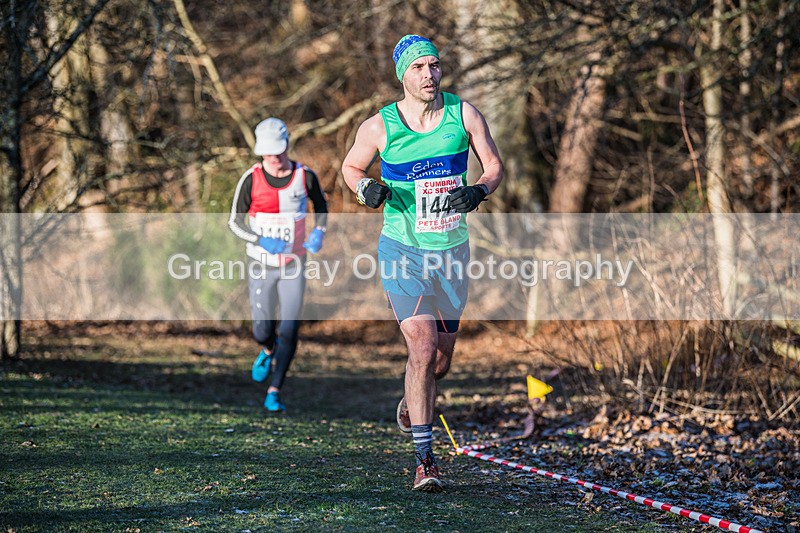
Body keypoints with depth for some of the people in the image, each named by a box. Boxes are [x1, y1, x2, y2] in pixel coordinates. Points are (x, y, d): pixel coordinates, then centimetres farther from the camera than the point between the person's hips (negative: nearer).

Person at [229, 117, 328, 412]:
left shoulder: (304, 176, -7)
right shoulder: (251, 179, -11)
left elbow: (321, 205, 13)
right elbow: (235, 222, -5)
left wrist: (318, 233, -6)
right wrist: (261, 241, -22)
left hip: (293, 266, 0)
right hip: (261, 265, 0)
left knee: (289, 331, -7)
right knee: (263, 331, 2)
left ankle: (273, 393, 3)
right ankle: (268, 351, 40)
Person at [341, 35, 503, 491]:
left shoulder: (464, 114, -4)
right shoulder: (379, 127, -7)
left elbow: (496, 167, 4)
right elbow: (351, 166, 10)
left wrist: (480, 191, -17)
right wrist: (366, 188, -12)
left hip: (453, 250, 3)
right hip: (403, 249, -3)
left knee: (442, 359, 12)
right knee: (423, 346, -18)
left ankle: (412, 405, 47)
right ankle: (425, 460, -12)